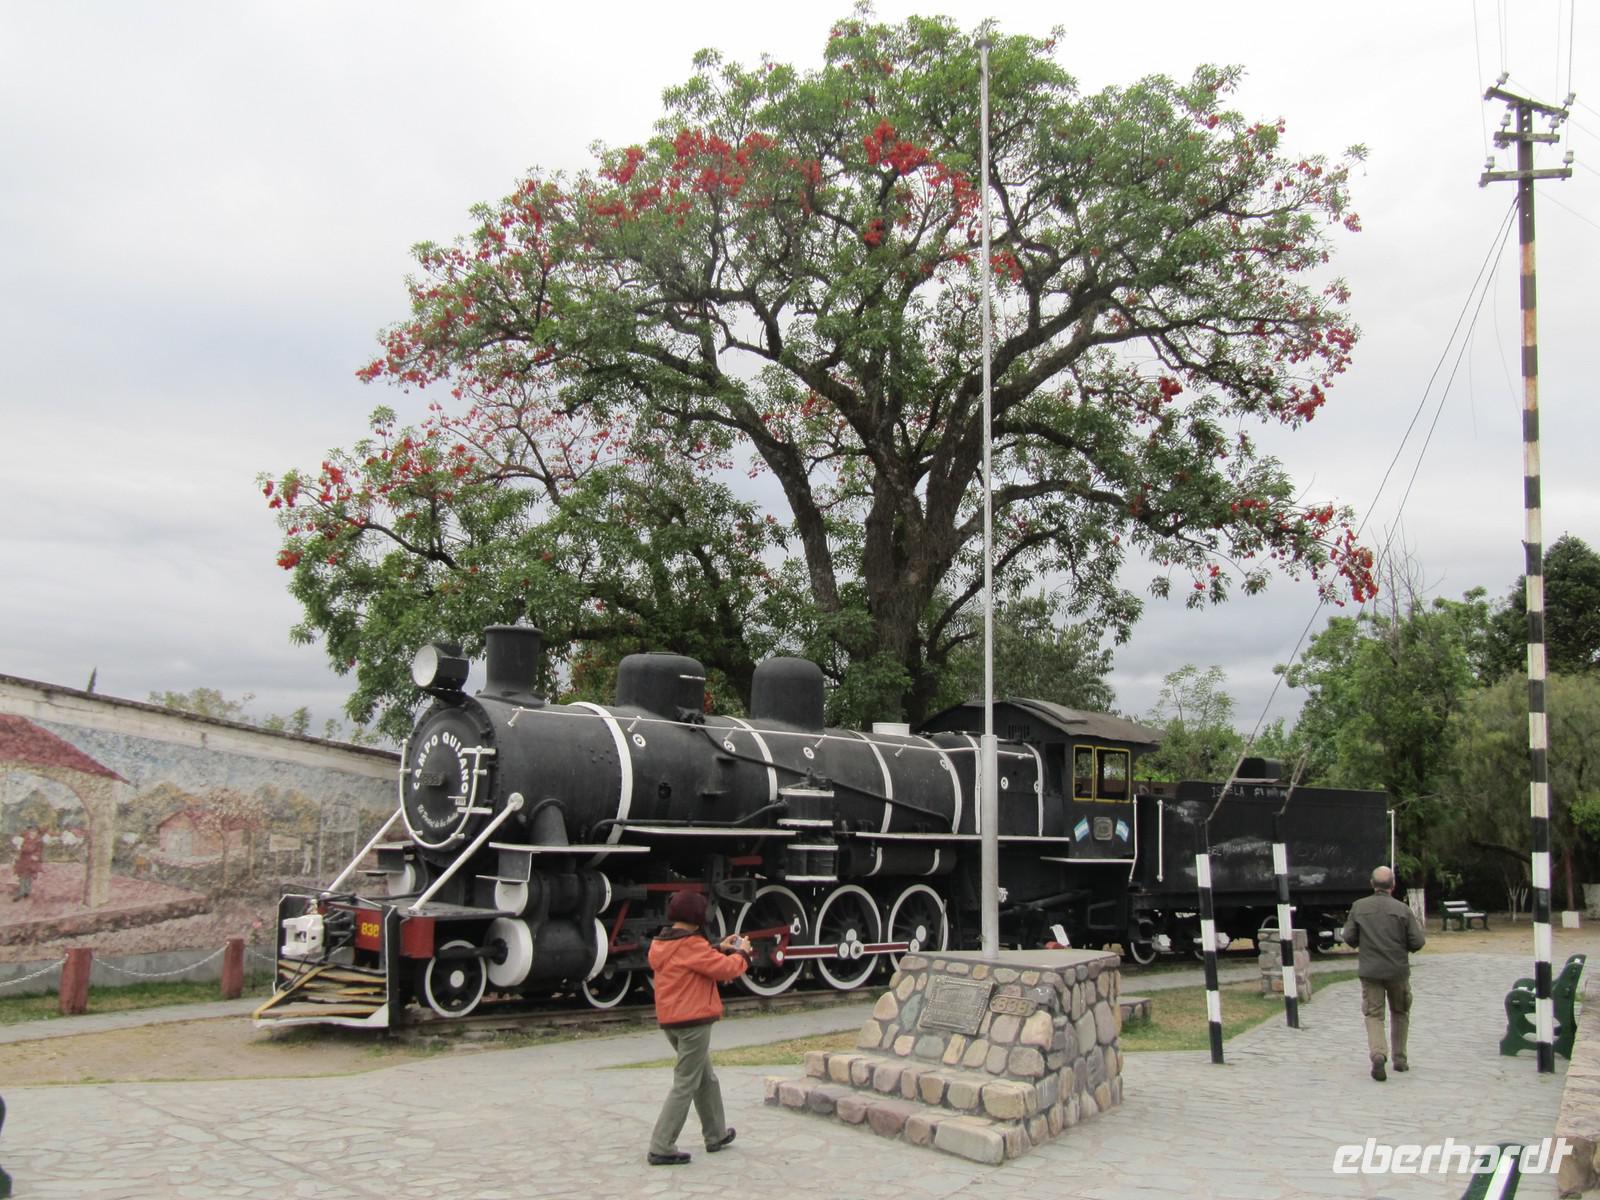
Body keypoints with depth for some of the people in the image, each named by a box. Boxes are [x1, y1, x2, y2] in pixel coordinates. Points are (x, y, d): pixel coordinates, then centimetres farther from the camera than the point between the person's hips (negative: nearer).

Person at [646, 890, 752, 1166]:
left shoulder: (660, 944, 8)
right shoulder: (691, 945, -19)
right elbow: (726, 969, -15)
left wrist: (720, 948, 17)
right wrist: (742, 953, 3)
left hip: (669, 1021, 9)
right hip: (693, 1021, -9)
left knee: (707, 1079, 22)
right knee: (685, 1085, -3)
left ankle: (716, 1134, 33)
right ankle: (662, 1148, -3)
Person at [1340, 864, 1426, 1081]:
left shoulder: (1358, 907, -3)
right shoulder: (1402, 910, -7)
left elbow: (1349, 938, -1)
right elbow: (1417, 943, -8)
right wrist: (1418, 927, 12)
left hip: (1370, 971, 0)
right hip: (1398, 970, 0)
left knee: (1373, 1015, 1)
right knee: (1400, 1014, 19)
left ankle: (1378, 1054, -22)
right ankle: (1400, 1059, 23)